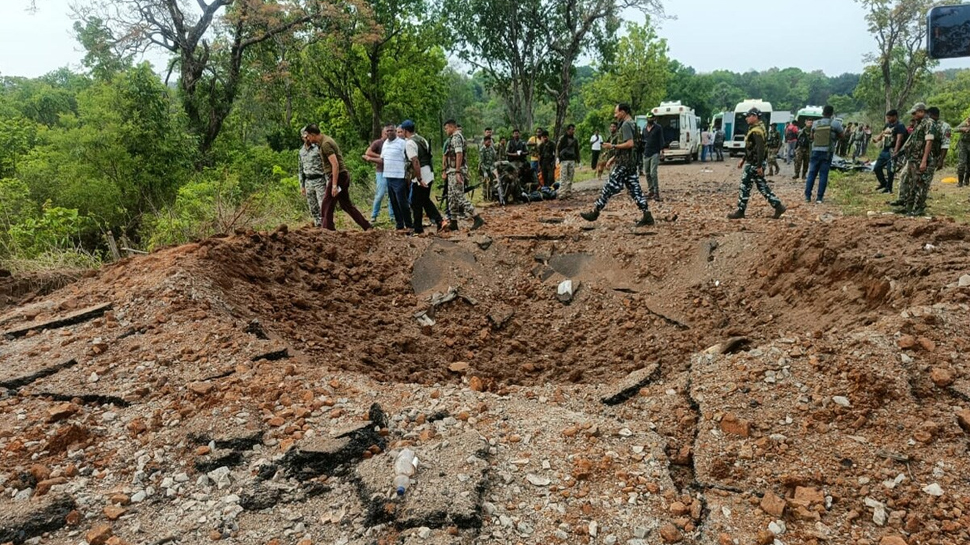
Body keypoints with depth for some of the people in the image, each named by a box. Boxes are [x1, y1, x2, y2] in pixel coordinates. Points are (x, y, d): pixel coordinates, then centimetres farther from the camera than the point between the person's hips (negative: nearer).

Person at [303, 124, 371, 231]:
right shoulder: (325, 140, 16)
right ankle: (367, 227, 16)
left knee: (326, 207, -4)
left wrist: (334, 185, -25)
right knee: (346, 204, 15)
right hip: (343, 175, 10)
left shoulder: (325, 144, -15)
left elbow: (335, 164, -23)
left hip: (337, 176, -10)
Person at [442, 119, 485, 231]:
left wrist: (457, 172, -27)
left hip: (456, 172, -10)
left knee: (459, 196, -13)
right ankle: (453, 223, 16)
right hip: (452, 172, 10)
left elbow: (459, 155, -22)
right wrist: (446, 171, 23)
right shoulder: (453, 138, 19)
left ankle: (477, 219, -15)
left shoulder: (456, 137, -12)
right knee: (452, 197, 12)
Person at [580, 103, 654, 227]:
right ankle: (647, 215, 4)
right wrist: (612, 159, 25)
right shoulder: (631, 124, 18)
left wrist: (613, 146, -17)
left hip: (624, 163, -10)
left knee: (610, 187, -4)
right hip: (631, 162, 10)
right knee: (634, 189, 7)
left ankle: (595, 212, 2)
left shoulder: (626, 125, -13)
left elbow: (630, 143, -24)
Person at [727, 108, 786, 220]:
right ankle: (778, 206, 13)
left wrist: (759, 166, -27)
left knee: (745, 186, -3)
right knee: (762, 186, 12)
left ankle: (740, 212, 3)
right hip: (754, 163, 10)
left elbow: (760, 149, -24)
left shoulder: (756, 131, -17)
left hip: (754, 164, -10)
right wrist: (743, 159, 26)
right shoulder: (754, 129, 16)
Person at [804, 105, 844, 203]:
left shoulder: (815, 124, 3)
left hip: (815, 151, 2)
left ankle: (807, 196, 6)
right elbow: (841, 136, 5)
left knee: (811, 174, 8)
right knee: (823, 175, 1)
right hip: (827, 153, -2)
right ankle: (819, 198, 0)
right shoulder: (835, 123, -4)